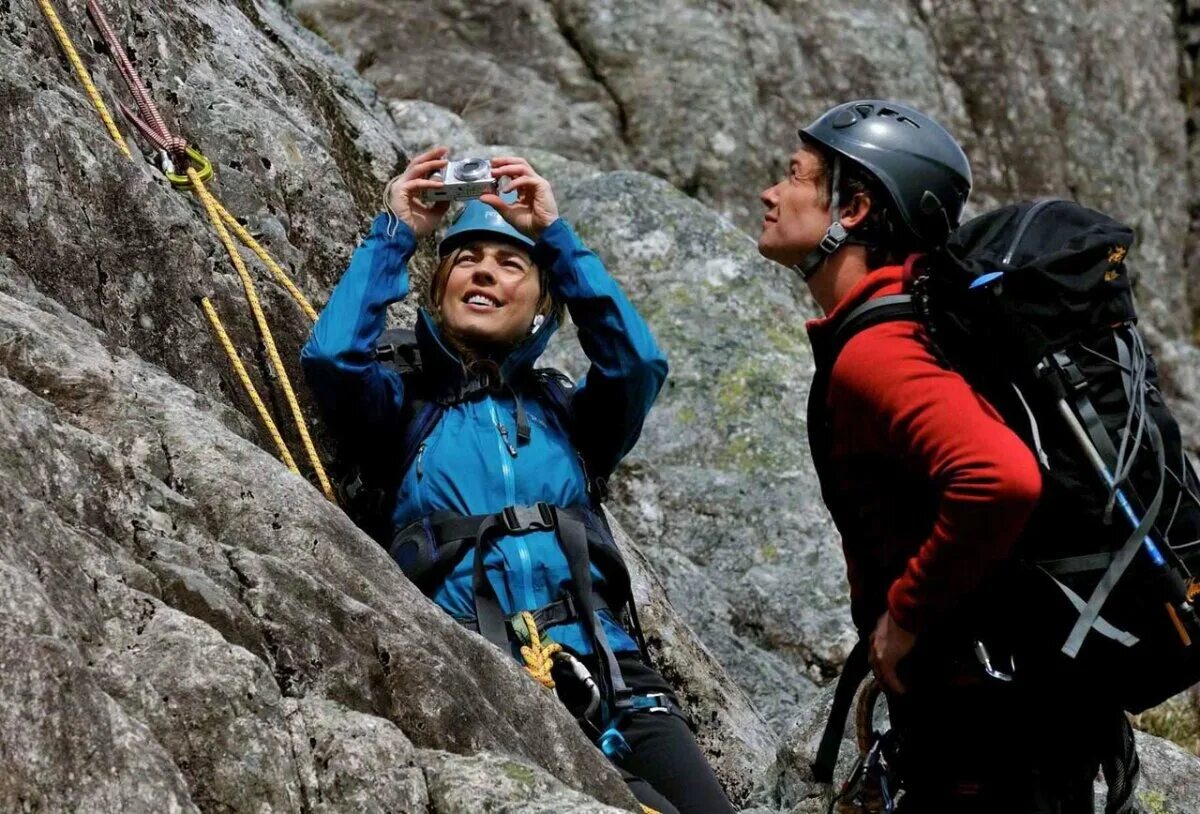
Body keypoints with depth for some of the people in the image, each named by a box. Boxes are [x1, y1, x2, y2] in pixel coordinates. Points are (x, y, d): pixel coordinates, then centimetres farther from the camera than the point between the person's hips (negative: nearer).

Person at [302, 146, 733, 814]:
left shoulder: (563, 414, 23)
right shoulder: (408, 409, 20)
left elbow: (639, 364, 3)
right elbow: (333, 358, 0)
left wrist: (555, 234, 4)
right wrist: (396, 235, 9)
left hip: (611, 677, 3)